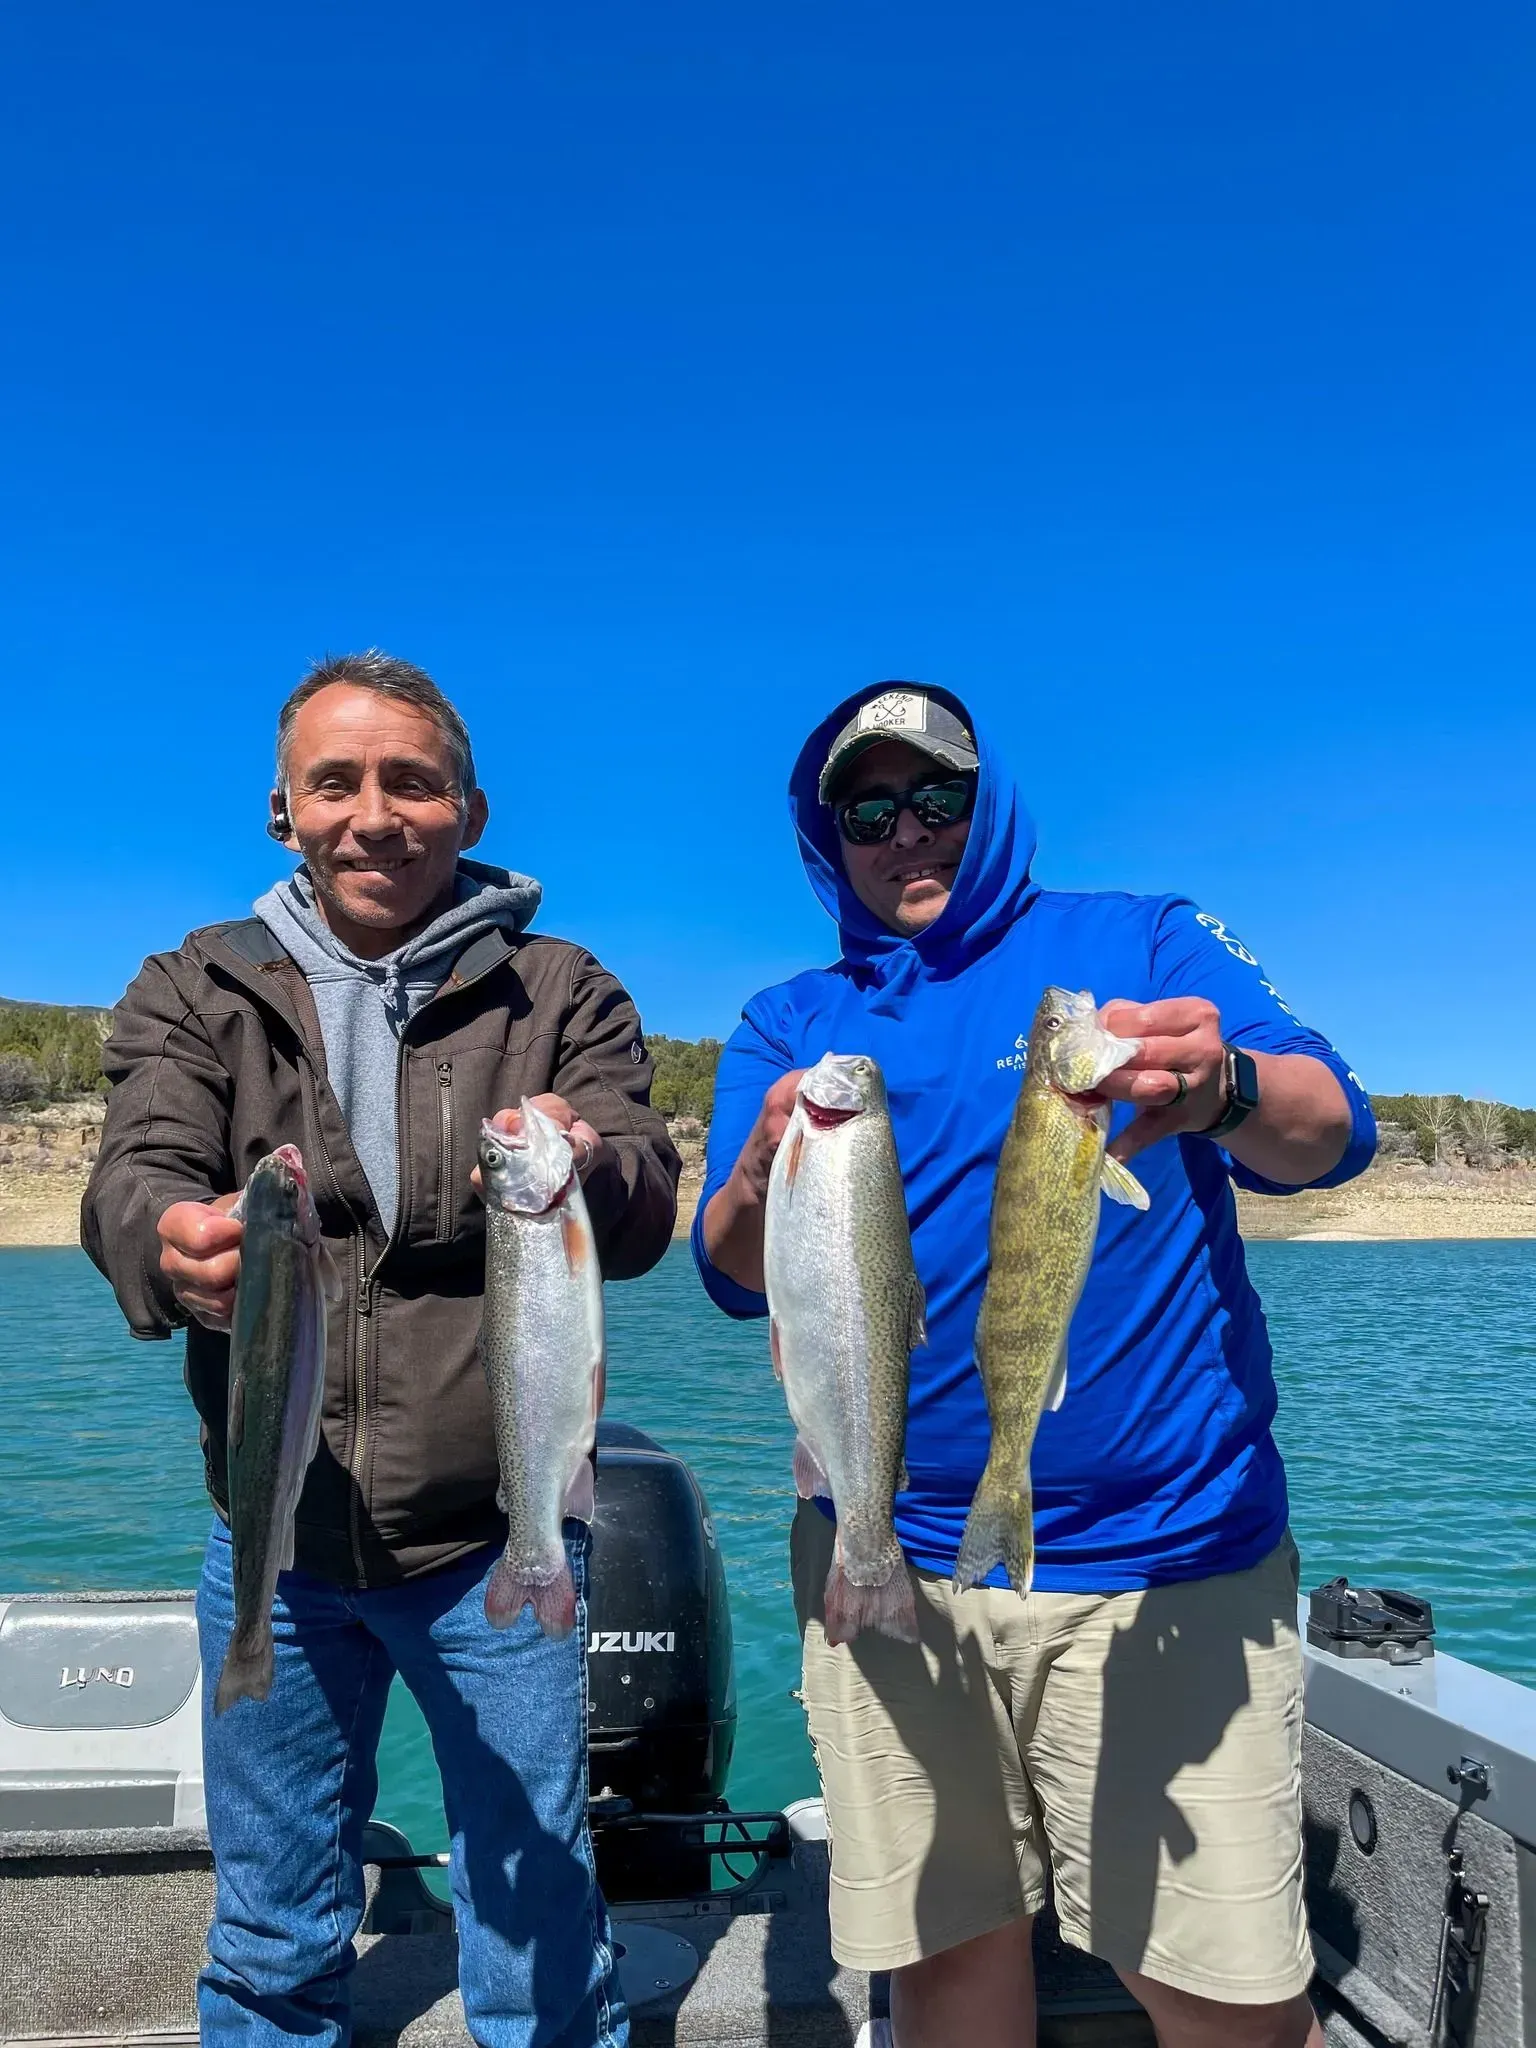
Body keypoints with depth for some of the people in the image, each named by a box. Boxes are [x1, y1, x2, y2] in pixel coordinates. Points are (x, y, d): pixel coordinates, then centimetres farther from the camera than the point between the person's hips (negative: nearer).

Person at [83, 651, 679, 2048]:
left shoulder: (561, 995, 0)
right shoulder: (198, 992, 3)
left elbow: (645, 1212, -12)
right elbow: (135, 1174, -12)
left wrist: (589, 1172, -36)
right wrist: (173, 1242, -36)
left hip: (496, 1544, -1)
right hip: (273, 1544, 2)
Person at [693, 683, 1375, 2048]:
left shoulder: (1148, 943, 4)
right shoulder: (791, 1022, 9)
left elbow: (1332, 1128, -10)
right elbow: (734, 1276, -1)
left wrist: (1224, 1088, -34)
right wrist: (764, 1177, -25)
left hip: (1171, 1550, -1)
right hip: (889, 1558, 2)